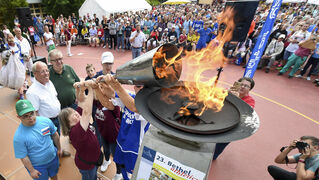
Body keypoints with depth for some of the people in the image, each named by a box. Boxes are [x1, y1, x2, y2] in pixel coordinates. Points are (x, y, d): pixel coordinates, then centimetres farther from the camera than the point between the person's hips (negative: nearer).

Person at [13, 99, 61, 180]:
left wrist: (59, 148, 6)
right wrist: (32, 170, -9)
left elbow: (55, 135, -3)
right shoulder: (19, 137, -28)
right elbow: (23, 157, -17)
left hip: (53, 157, 3)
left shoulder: (45, 120, -19)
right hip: (37, 166, -3)